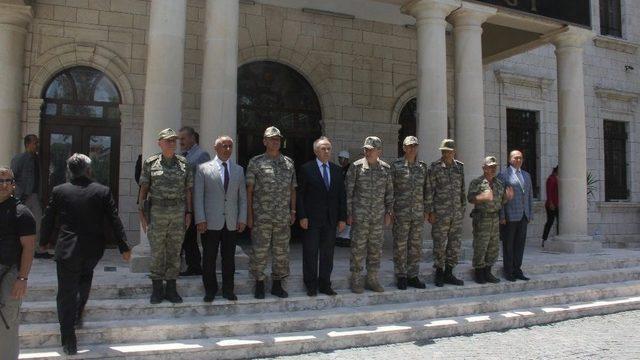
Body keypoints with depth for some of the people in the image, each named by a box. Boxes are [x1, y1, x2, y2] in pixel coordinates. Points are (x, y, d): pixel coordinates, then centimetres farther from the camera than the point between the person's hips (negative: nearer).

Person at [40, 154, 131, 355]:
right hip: (93, 250, 1)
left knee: (67, 294, 6)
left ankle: (69, 341, 9)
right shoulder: (103, 192, -4)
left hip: (67, 250, -1)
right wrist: (124, 247, 2)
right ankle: (78, 316, 31)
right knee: (85, 278, 30)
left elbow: (48, 220, 6)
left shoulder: (58, 191, -2)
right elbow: (114, 222, -4)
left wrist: (43, 242, 23)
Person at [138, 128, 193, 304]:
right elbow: (144, 188, 3)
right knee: (156, 252, 5)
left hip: (178, 212, 1)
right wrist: (141, 211, -2)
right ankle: (157, 289, 17)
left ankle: (171, 289, 17)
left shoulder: (184, 163, 5)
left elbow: (188, 189, 7)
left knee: (174, 252, 7)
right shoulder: (150, 163, 1)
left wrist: (188, 212, 2)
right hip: (156, 212, -1)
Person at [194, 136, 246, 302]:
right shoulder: (204, 168, 3)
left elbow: (243, 197, 11)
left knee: (229, 258, 8)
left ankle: (228, 290, 20)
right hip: (211, 222, -2)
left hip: (232, 222, 3)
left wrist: (242, 218, 2)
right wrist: (200, 219, -8)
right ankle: (210, 290, 18)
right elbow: (198, 195, -1)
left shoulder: (239, 170, 12)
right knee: (209, 258, 4)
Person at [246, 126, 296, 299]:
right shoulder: (255, 162, 0)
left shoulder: (289, 163, 11)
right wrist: (249, 214, -6)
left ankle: (277, 285, 22)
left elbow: (292, 189, 14)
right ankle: (259, 284, 17)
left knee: (281, 252, 9)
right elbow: (249, 190, -2)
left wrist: (293, 211, 10)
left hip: (283, 218, 4)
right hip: (261, 218, -3)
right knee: (259, 252, 1)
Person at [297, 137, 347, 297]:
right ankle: (311, 285, 15)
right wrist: (302, 216, -11)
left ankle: (324, 284, 19)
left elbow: (342, 195, 10)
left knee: (327, 253, 9)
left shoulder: (337, 170, 9)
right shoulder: (307, 169, -3)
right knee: (310, 253, 4)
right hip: (312, 218, -4)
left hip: (331, 219, 4)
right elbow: (300, 194, -4)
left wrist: (342, 218, 4)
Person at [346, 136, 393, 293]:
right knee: (358, 248, 1)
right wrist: (348, 213, -7)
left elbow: (389, 192, 12)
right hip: (359, 215, -3)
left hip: (378, 216, 4)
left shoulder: (386, 168, 5)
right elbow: (348, 191, -4)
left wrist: (388, 212, 7)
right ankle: (356, 281, 12)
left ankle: (372, 280, 21)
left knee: (376, 249, 9)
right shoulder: (356, 166, -5)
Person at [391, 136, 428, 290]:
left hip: (418, 213, 4)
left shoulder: (423, 167, 10)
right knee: (400, 245, 1)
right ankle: (401, 277, 11)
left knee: (416, 246, 8)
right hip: (401, 212, -4)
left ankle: (413, 276, 18)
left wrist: (426, 211, 11)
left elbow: (425, 189, 15)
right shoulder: (396, 166, -2)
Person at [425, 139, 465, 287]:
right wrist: (430, 212, -10)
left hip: (457, 214, 5)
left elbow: (462, 189, 15)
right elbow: (429, 191, -7)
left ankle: (448, 274, 20)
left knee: (455, 245, 9)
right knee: (439, 245, 1)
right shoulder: (434, 167, -6)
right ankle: (439, 273, 15)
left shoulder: (460, 166, 9)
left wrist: (463, 207, 13)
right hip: (440, 213, -5)